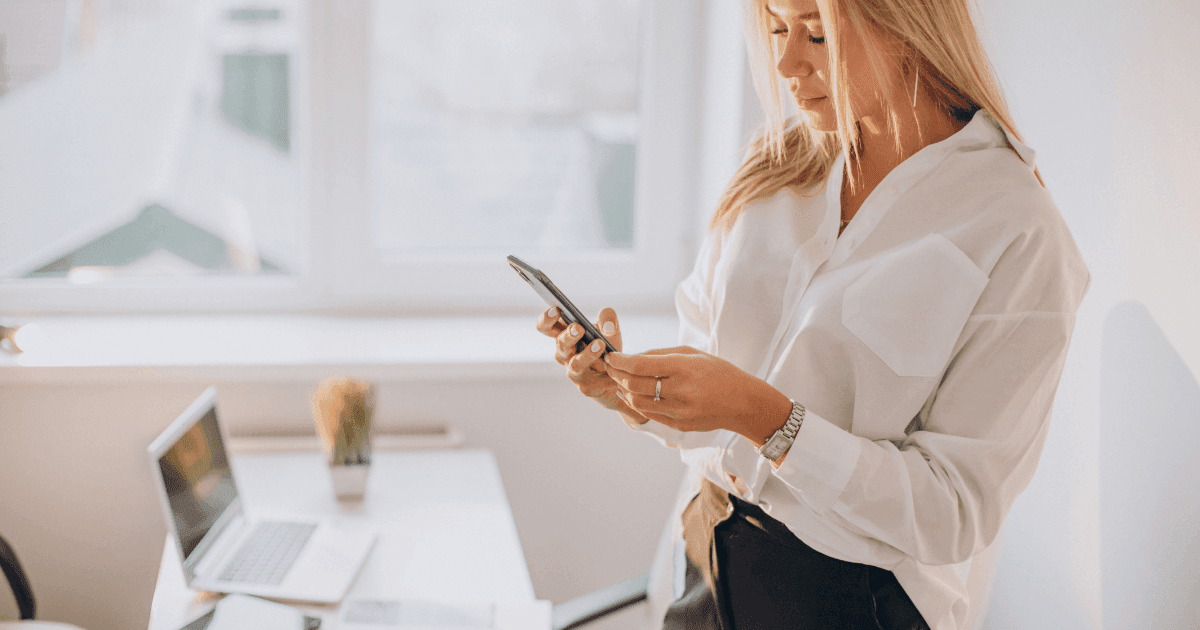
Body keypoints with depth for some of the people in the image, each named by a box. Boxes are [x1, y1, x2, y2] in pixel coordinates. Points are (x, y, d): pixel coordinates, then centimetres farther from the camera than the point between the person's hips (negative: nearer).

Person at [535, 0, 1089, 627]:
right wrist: (632, 391, -16)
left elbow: (955, 514, -21)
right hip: (705, 560, 5)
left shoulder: (1019, 236, -18)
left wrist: (762, 414, -29)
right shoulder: (777, 165, 0)